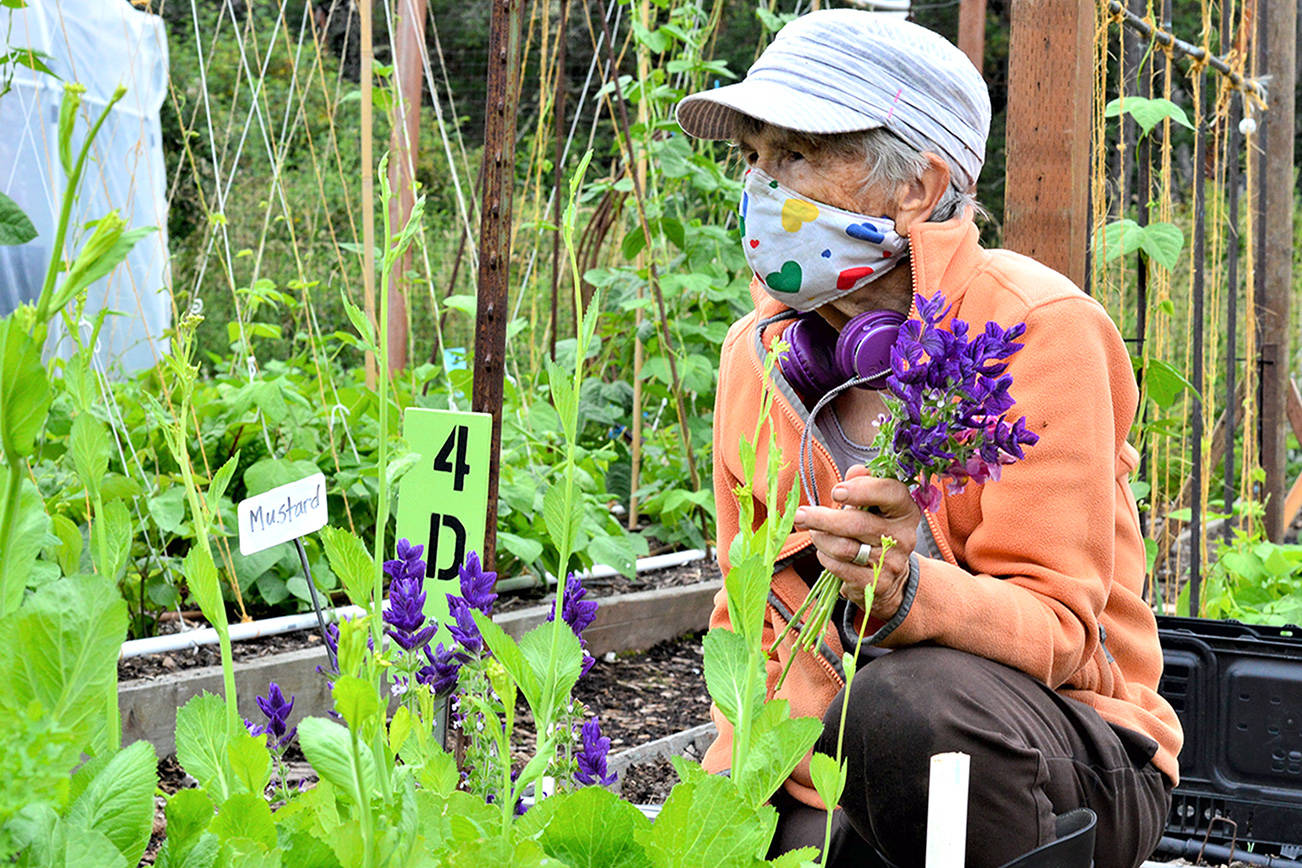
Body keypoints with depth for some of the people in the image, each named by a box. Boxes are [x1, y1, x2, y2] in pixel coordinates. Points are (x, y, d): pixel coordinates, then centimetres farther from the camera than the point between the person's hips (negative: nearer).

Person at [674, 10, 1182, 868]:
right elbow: (752, 615, 10)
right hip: (833, 761, 5)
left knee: (907, 706, -36)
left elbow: (1057, 627, -18)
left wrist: (904, 591, -38)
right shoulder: (757, 352, 2)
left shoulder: (1038, 329, -15)